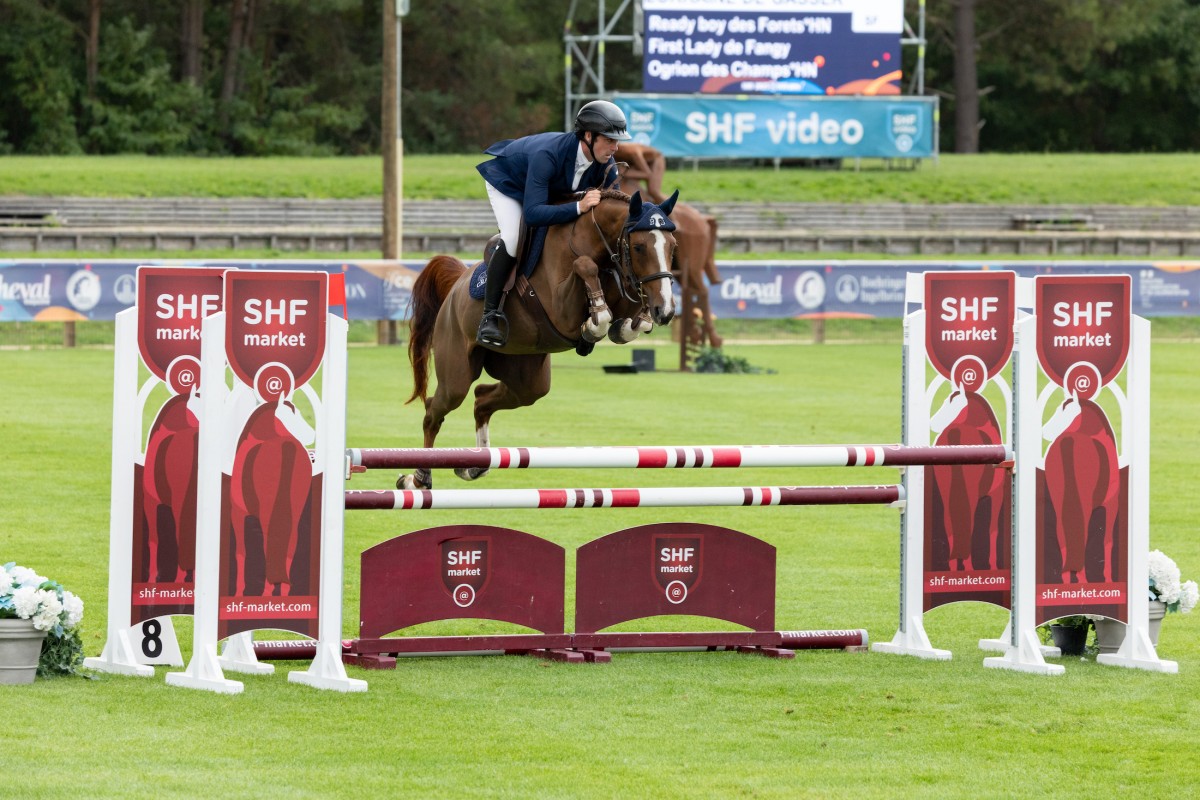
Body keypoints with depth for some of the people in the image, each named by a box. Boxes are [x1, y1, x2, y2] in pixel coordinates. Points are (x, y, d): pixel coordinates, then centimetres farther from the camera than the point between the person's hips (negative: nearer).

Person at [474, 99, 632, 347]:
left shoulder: (606, 165, -26)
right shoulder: (547, 155, -46)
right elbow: (533, 213, -52)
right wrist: (578, 207, -60)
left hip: (554, 190, 7)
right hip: (507, 181, -7)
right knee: (512, 239, -30)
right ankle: (489, 316, -21)